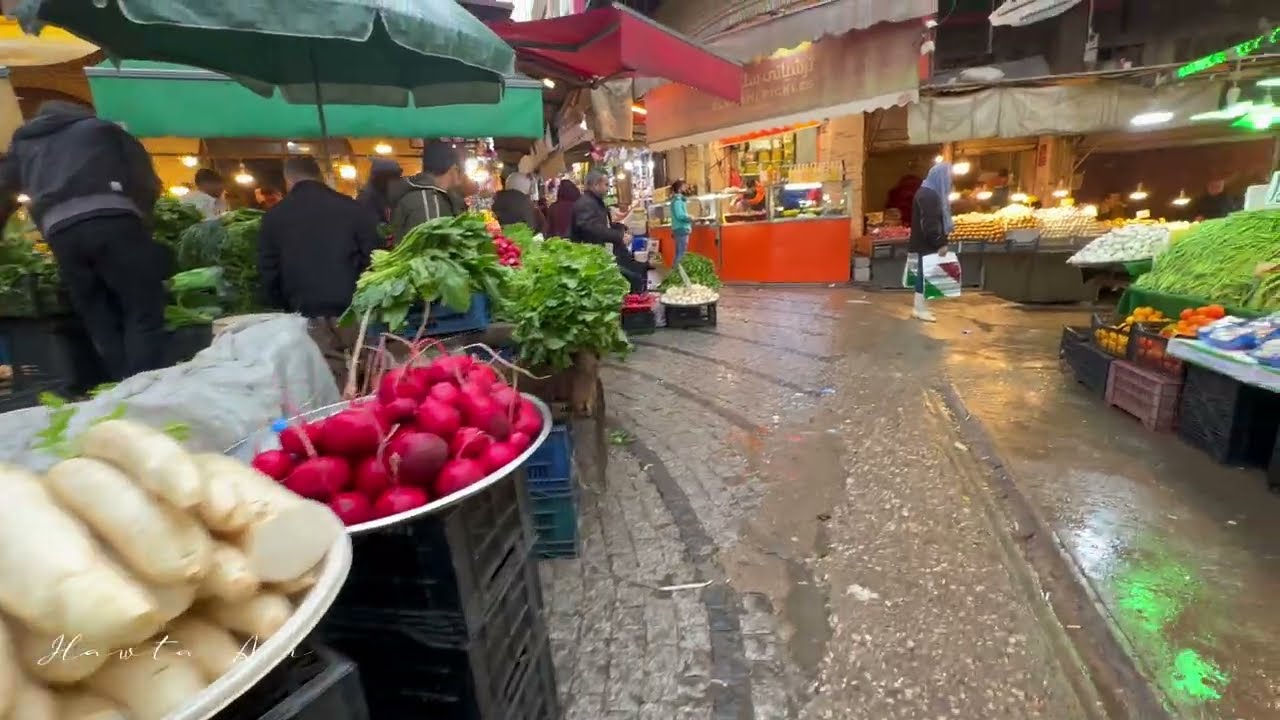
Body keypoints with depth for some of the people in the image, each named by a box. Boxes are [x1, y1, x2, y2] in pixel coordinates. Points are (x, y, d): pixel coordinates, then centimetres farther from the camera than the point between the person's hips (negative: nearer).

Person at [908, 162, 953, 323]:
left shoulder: (928, 192, 15)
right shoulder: (928, 195, -18)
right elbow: (930, 223, -23)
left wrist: (940, 241, 23)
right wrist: (940, 243, -21)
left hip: (925, 243, 10)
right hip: (927, 244, -10)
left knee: (924, 273, 13)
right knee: (925, 273, -5)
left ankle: (920, 306, 20)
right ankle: (920, 308, 1)